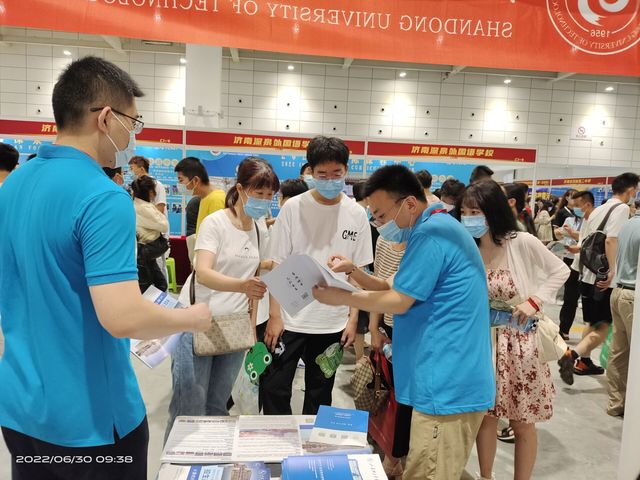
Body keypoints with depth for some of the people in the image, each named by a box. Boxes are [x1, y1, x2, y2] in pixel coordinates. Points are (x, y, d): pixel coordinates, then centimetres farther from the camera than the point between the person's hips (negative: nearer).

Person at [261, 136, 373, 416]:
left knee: (320, 394, 15)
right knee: (273, 390, 3)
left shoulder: (356, 214, 0)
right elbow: (277, 265, -4)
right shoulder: (293, 208, -5)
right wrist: (274, 316, -8)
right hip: (290, 319, -1)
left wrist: (353, 319, 0)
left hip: (333, 324, 2)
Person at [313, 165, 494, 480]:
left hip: (447, 385, -11)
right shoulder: (438, 228, 16)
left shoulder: (431, 233, -18)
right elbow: (398, 288, 17)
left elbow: (398, 301, -16)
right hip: (452, 381, 11)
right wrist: (354, 272, 4)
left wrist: (340, 298, -5)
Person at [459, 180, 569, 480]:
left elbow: (560, 271, -2)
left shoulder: (522, 243, -13)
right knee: (485, 416, 14)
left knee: (522, 423, 10)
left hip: (519, 341, -3)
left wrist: (534, 301, -12)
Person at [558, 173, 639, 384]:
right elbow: (611, 240, -23)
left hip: (588, 275, 8)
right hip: (604, 278, -8)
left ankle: (584, 362, 26)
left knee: (593, 323, 20)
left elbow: (583, 242, 16)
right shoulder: (622, 208, -9)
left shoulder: (598, 209, 14)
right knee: (603, 326, -3)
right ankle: (572, 355, -17)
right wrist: (612, 271, -22)